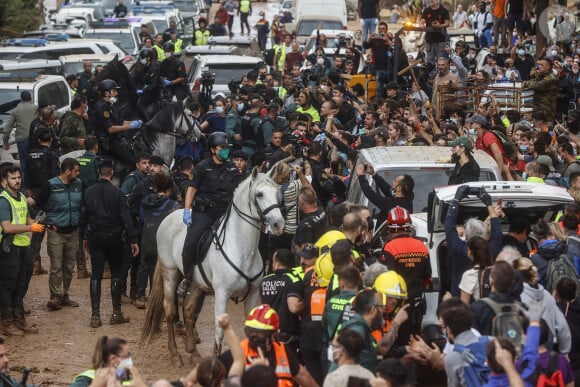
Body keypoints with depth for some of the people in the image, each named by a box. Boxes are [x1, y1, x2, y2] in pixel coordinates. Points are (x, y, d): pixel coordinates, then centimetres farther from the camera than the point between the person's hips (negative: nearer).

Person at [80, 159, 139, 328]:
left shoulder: (89, 193, 0)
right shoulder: (117, 193, -10)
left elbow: (83, 217, 8)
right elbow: (126, 218, -10)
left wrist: (85, 237, 19)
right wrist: (133, 240, -6)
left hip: (95, 239, 3)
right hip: (114, 238, -3)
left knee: (96, 275, 3)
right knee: (116, 274, 9)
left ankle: (95, 315, -2)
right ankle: (116, 313, 10)